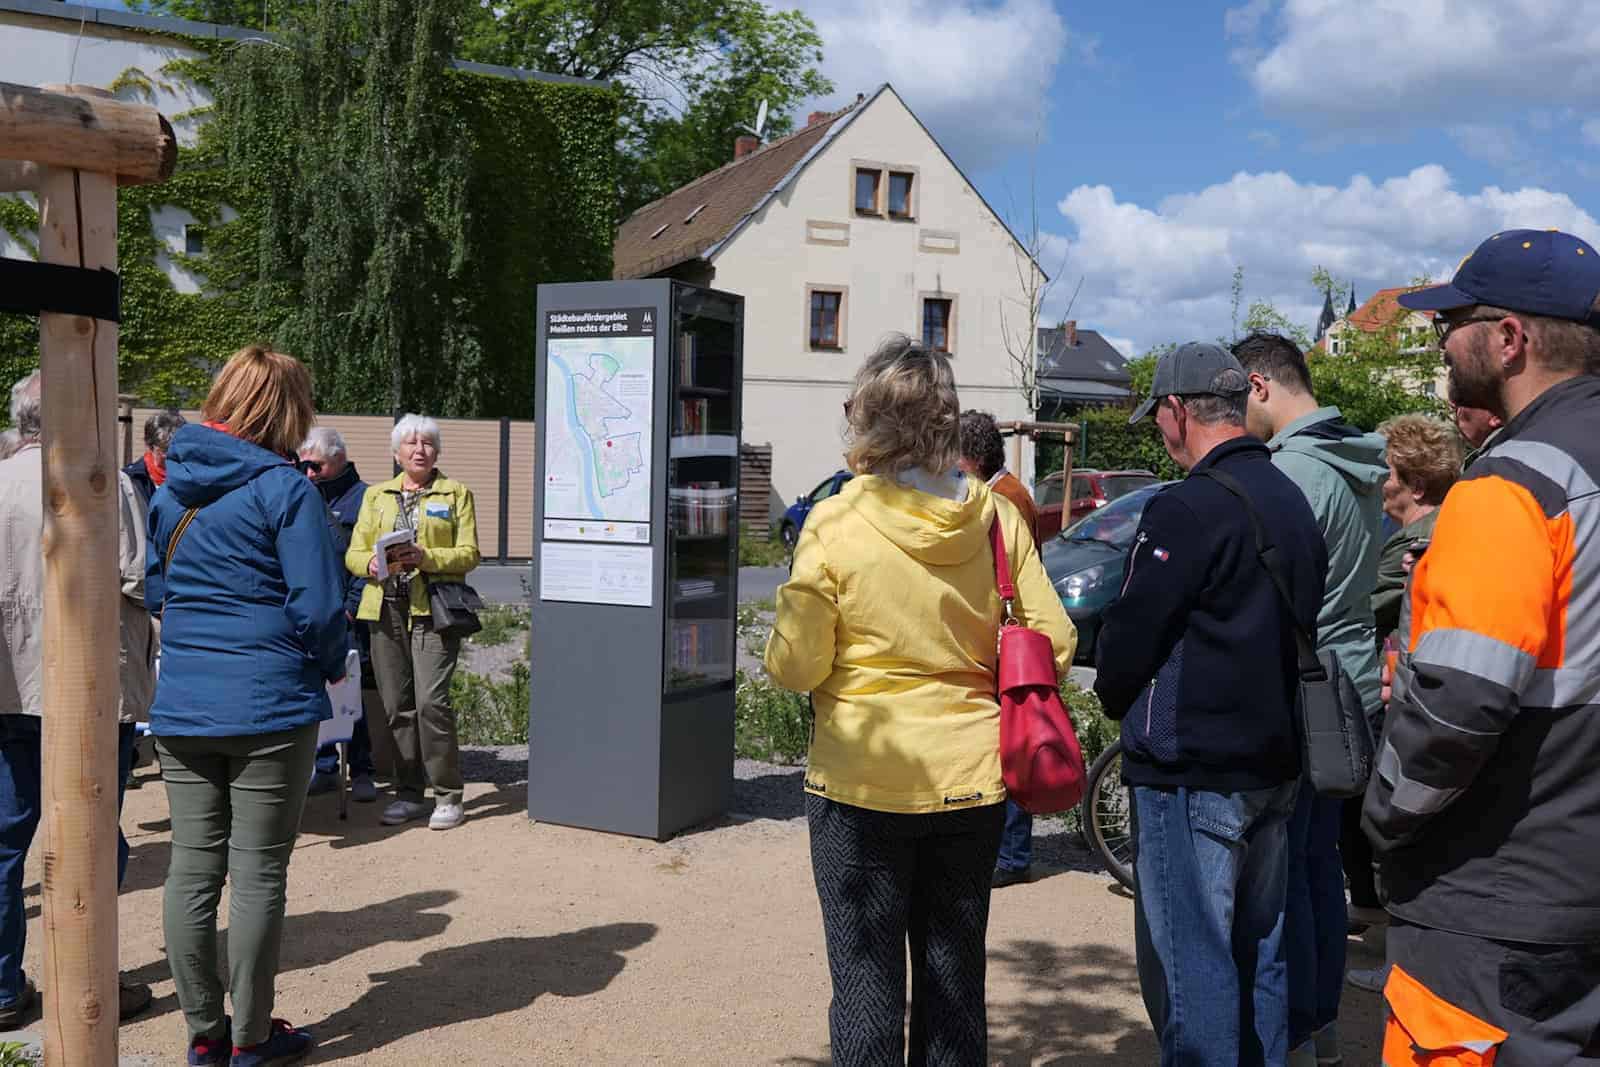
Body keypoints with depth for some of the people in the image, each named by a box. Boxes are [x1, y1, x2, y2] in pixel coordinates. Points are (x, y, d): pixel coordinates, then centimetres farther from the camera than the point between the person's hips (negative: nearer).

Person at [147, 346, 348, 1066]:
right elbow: (318, 606, -15)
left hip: (179, 709, 6)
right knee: (258, 875, 4)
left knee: (191, 870, 11)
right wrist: (332, 666, 2)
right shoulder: (284, 488, -11)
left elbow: (153, 588, 16)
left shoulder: (171, 487, 9)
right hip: (269, 709, -6)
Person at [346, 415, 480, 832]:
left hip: (433, 610, -4)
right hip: (386, 609, 4)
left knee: (431, 701, -13)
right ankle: (409, 794, 15)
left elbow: (469, 554, -1)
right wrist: (373, 563, -10)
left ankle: (448, 796, -3)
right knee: (396, 705, 4)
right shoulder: (376, 495, 18)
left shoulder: (456, 493, 8)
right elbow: (353, 553, 13)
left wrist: (425, 557, -16)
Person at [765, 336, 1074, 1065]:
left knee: (867, 978, 10)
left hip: (862, 783, -3)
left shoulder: (834, 525, -14)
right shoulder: (995, 515, -5)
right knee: (955, 974, 18)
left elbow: (794, 667, -12)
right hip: (972, 781, 4)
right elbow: (1053, 643, -4)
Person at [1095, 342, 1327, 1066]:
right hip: (1274, 767, 9)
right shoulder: (1291, 502, 11)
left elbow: (1130, 634, -15)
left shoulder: (1187, 508, -17)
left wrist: (1114, 697, 5)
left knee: (1191, 969, -1)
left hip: (1190, 775, -9)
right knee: (1258, 957, 17)